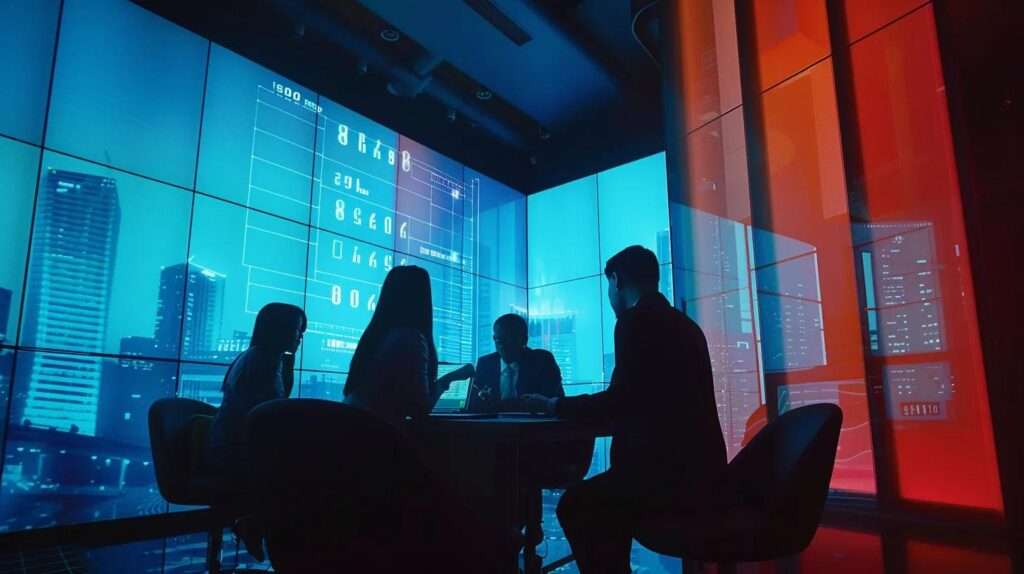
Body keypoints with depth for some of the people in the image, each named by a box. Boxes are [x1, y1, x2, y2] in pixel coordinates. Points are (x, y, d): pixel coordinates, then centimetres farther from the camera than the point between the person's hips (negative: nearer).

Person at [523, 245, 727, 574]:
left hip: (668, 469, -9)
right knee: (602, 499, 23)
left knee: (574, 505, 4)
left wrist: (553, 405, -1)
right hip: (695, 467, 9)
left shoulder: (634, 321, -12)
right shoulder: (683, 324, 15)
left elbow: (619, 401, -15)